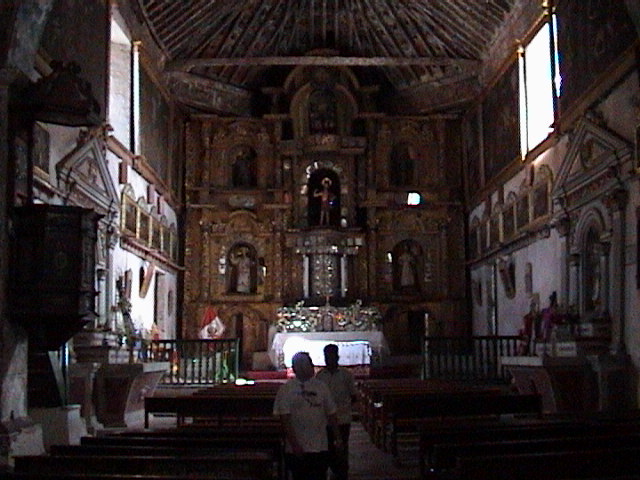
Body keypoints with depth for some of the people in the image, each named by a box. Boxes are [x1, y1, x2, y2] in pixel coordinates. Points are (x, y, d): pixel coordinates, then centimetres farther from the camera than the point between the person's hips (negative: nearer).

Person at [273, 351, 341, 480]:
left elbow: (331, 415, 12)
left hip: (320, 448, 2)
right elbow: (285, 420, -9)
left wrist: (337, 438, 8)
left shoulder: (321, 387, 7)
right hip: (297, 450, -2)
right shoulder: (286, 389, -4)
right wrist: (294, 445, -15)